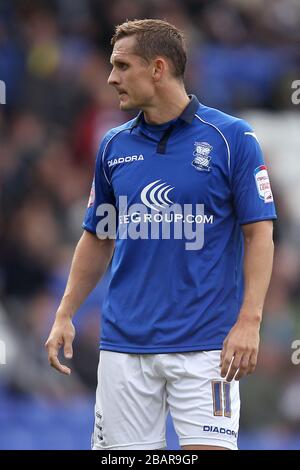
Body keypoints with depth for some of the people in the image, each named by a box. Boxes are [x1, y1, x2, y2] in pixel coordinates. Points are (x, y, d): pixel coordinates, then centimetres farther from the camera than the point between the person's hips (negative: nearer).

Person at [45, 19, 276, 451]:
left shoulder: (231, 137, -4)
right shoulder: (114, 146, 10)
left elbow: (259, 233, -6)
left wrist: (249, 321, -15)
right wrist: (65, 315, 10)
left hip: (204, 345, -4)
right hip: (125, 345, 4)